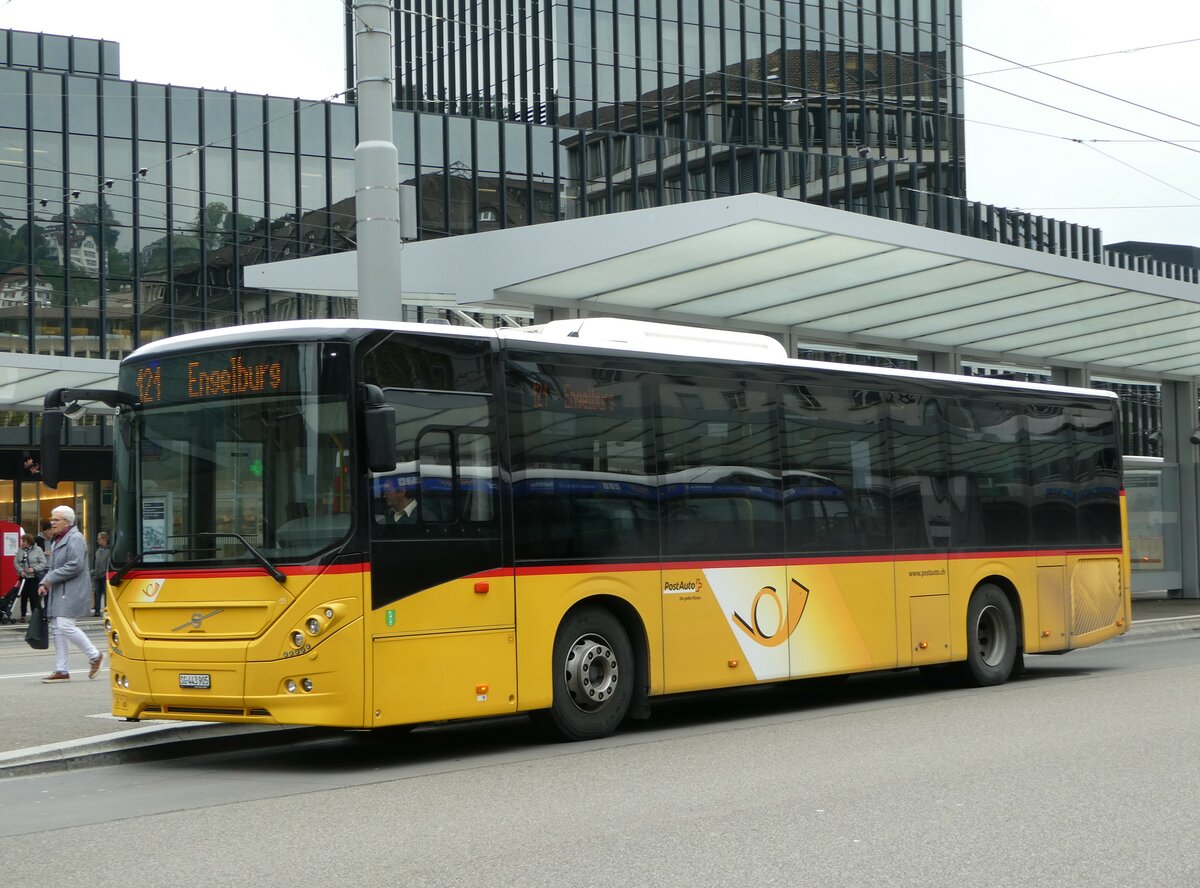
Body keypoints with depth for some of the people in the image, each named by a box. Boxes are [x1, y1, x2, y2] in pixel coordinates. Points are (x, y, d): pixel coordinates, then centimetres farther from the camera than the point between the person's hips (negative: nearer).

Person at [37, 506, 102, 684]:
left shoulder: (75, 539, -10)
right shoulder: (57, 540, 20)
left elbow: (75, 565, -21)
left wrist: (50, 579, -16)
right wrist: (44, 583, 7)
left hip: (71, 592, -10)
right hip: (58, 592, 10)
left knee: (65, 625, -17)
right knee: (57, 629, 6)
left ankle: (94, 655, -1)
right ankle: (61, 671, 9)